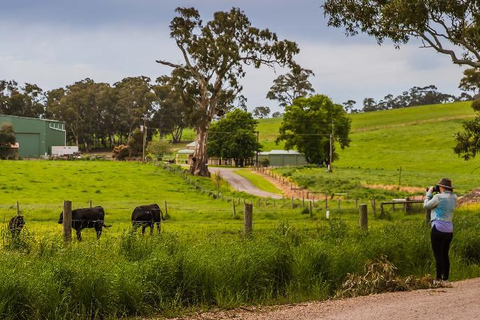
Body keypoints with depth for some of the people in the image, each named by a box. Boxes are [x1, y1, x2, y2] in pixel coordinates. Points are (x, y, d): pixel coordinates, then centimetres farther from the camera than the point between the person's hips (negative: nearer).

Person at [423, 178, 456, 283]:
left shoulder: (438, 197, -13)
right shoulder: (453, 198, 7)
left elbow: (426, 205, -1)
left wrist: (429, 193, 10)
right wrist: (436, 193, 15)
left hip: (438, 229, -7)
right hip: (449, 230, 7)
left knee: (438, 255, -4)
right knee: (445, 254, 14)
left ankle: (439, 278, -5)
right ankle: (446, 278, 17)